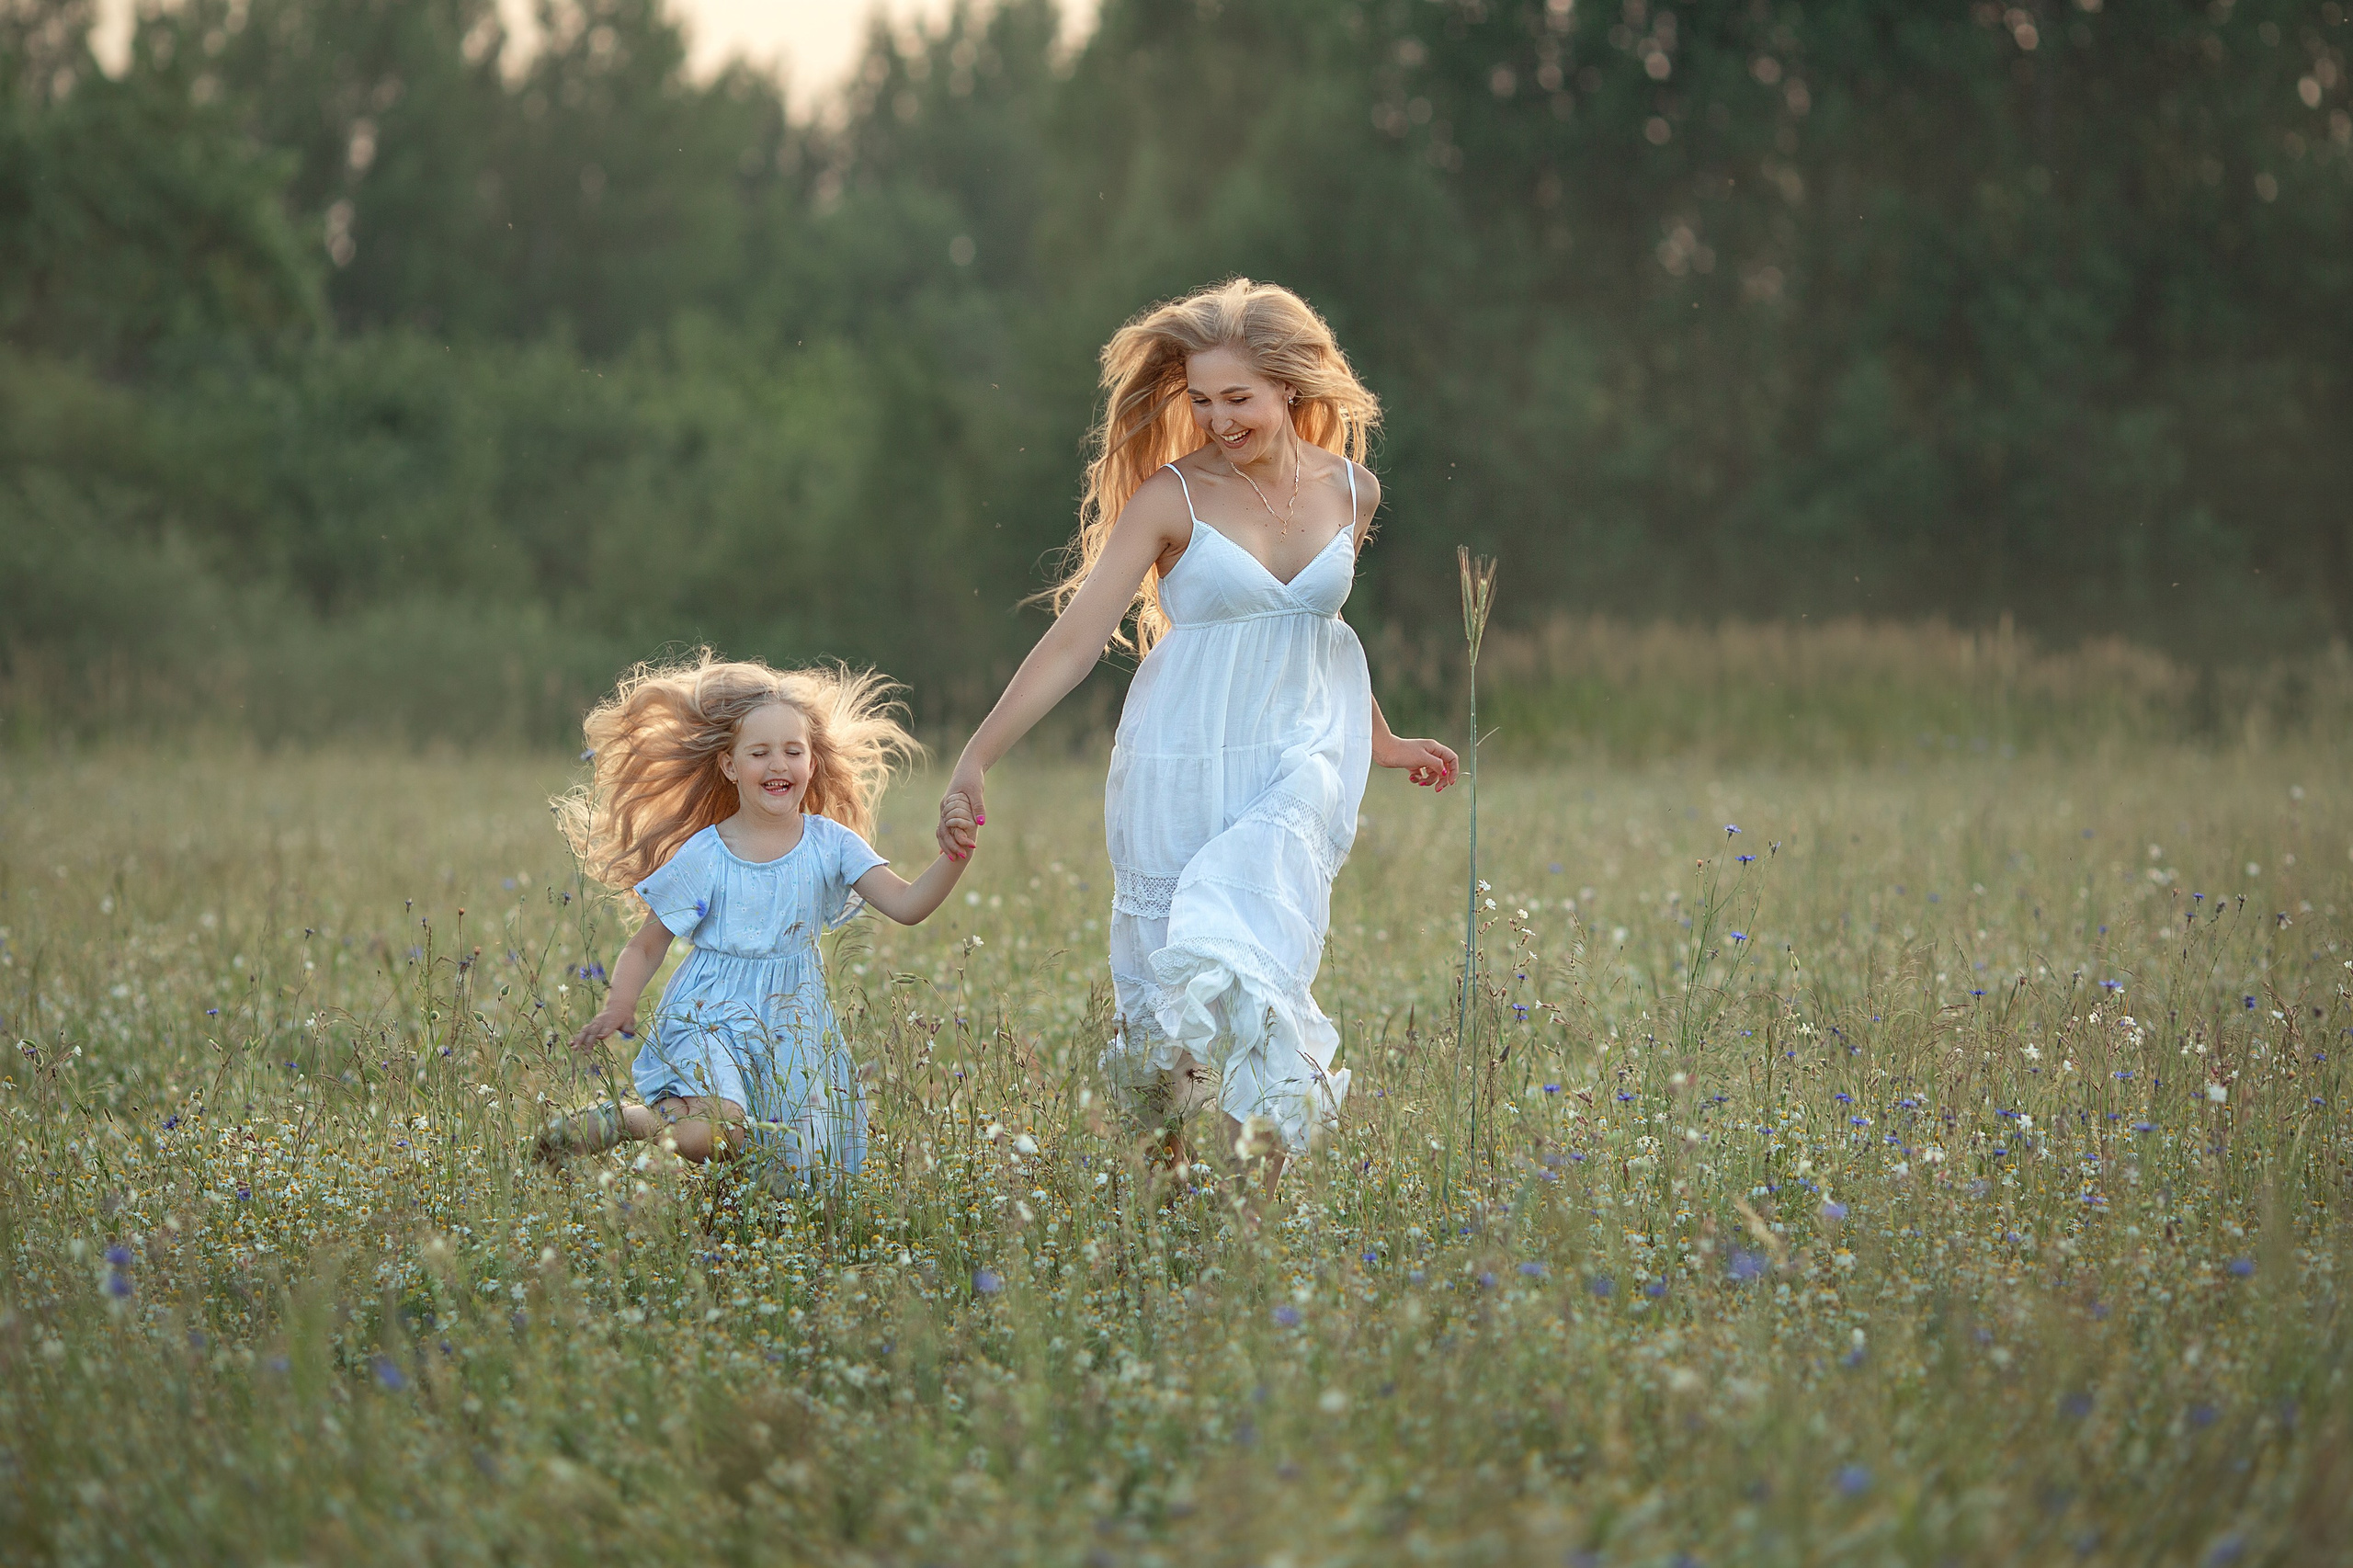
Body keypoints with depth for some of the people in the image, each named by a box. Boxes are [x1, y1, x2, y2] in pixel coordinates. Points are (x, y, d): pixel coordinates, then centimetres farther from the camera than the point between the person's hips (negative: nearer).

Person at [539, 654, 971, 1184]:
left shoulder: (831, 844, -1)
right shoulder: (703, 856, -7)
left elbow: (907, 905, -10)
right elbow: (647, 946, 0)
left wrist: (956, 858, -27)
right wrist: (619, 1006, -17)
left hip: (792, 1031, 4)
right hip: (710, 1020, -4)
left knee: (805, 1168, -3)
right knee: (715, 1133, -30)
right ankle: (614, 1121, -1)